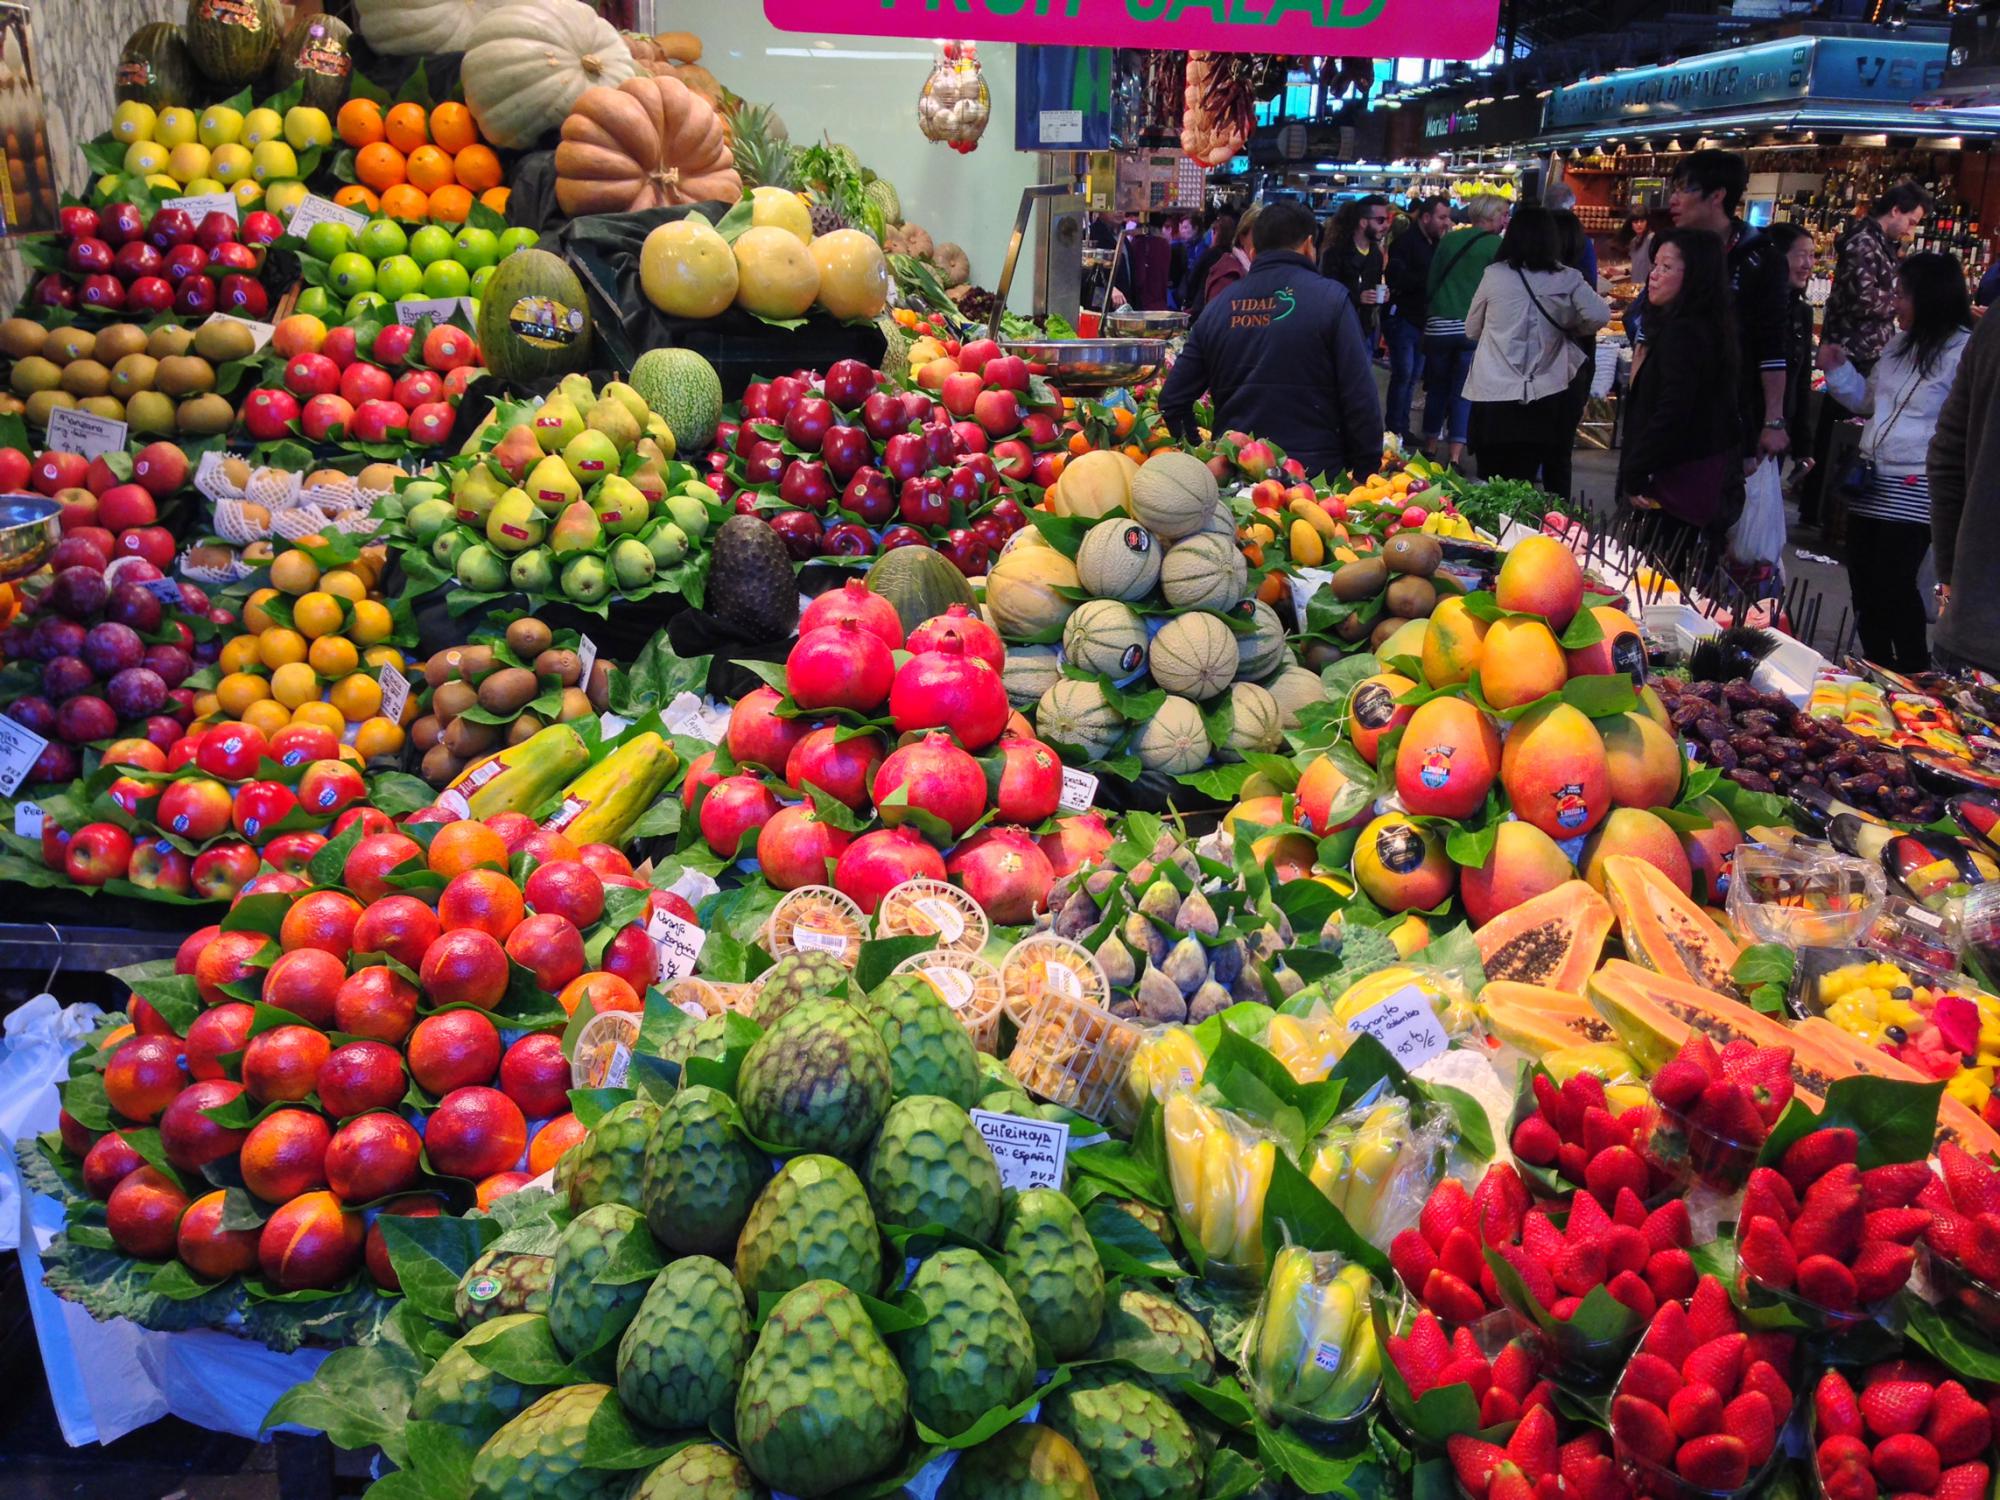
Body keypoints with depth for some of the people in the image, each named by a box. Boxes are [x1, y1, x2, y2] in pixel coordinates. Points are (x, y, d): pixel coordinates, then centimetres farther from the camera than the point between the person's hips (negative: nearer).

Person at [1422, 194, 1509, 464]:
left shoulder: (1449, 240, 7)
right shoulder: (1497, 245, -5)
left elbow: (1431, 281, 11)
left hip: (1438, 326, 3)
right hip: (1473, 328, -3)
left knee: (1437, 390, 15)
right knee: (1463, 394, 1)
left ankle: (1430, 450, 20)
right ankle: (1453, 458, -2)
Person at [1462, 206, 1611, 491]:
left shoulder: (1494, 274, -2)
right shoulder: (1567, 279, -1)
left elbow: (1471, 330, 7)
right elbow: (1600, 316, -9)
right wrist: (1569, 330, 11)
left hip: (1493, 395, 0)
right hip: (1543, 396, 1)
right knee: (1523, 486, 9)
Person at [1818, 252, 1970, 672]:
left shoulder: (1966, 353, -13)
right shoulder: (1899, 345, 13)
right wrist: (1837, 369, 11)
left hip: (1916, 491, -8)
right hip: (1871, 482, 8)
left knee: (1893, 585, -7)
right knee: (1863, 581, 12)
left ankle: (1914, 677, 7)